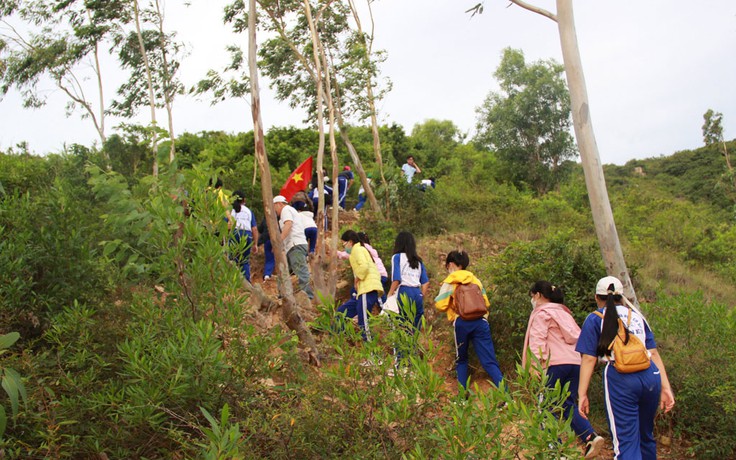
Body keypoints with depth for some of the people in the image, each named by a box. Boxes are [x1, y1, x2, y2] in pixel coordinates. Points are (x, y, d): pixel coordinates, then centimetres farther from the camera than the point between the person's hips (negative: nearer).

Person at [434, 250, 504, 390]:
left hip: (461, 323, -3)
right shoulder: (475, 280, 19)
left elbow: (440, 305, -1)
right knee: (489, 361, -2)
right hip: (480, 321, 3)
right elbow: (486, 302, 20)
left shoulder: (449, 282, 5)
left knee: (461, 360, 17)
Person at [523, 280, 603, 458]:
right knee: (569, 405, 11)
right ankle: (591, 437, -8)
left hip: (555, 364, -8)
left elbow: (538, 340, -12)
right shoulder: (564, 312, 25)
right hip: (575, 362, 8)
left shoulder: (541, 312, 1)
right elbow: (577, 336, 26)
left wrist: (538, 364, -17)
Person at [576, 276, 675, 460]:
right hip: (651, 376, 5)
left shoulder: (595, 319, 9)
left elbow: (589, 359, 1)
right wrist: (666, 387, 11)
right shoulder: (637, 315, 21)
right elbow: (654, 353, 13)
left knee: (626, 442, 0)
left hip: (620, 378, -5)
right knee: (646, 436, 24)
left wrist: (582, 394, 1)